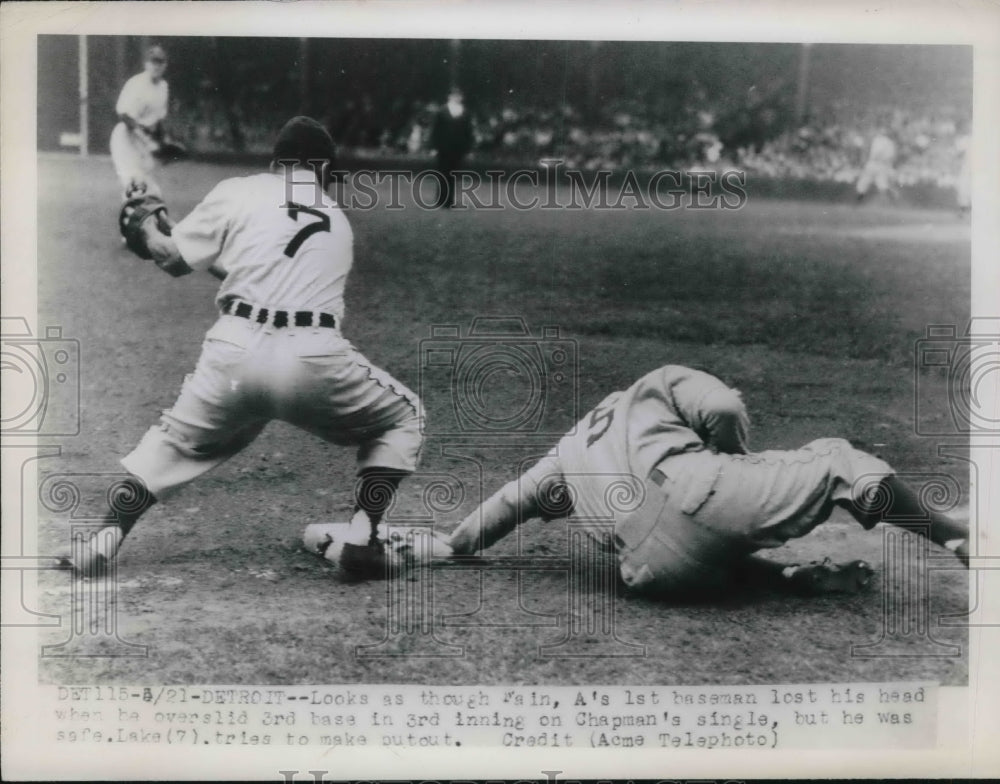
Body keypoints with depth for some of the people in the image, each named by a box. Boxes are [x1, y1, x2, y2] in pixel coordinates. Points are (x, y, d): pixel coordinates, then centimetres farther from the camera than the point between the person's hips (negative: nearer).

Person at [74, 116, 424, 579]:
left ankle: (106, 537, 12)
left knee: (178, 438, 25)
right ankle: (362, 536, 7)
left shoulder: (239, 193, 12)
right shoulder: (338, 221, 23)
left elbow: (174, 259, 15)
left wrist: (146, 223, 34)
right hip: (314, 360, 0)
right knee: (403, 418, 22)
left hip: (235, 352, 0)